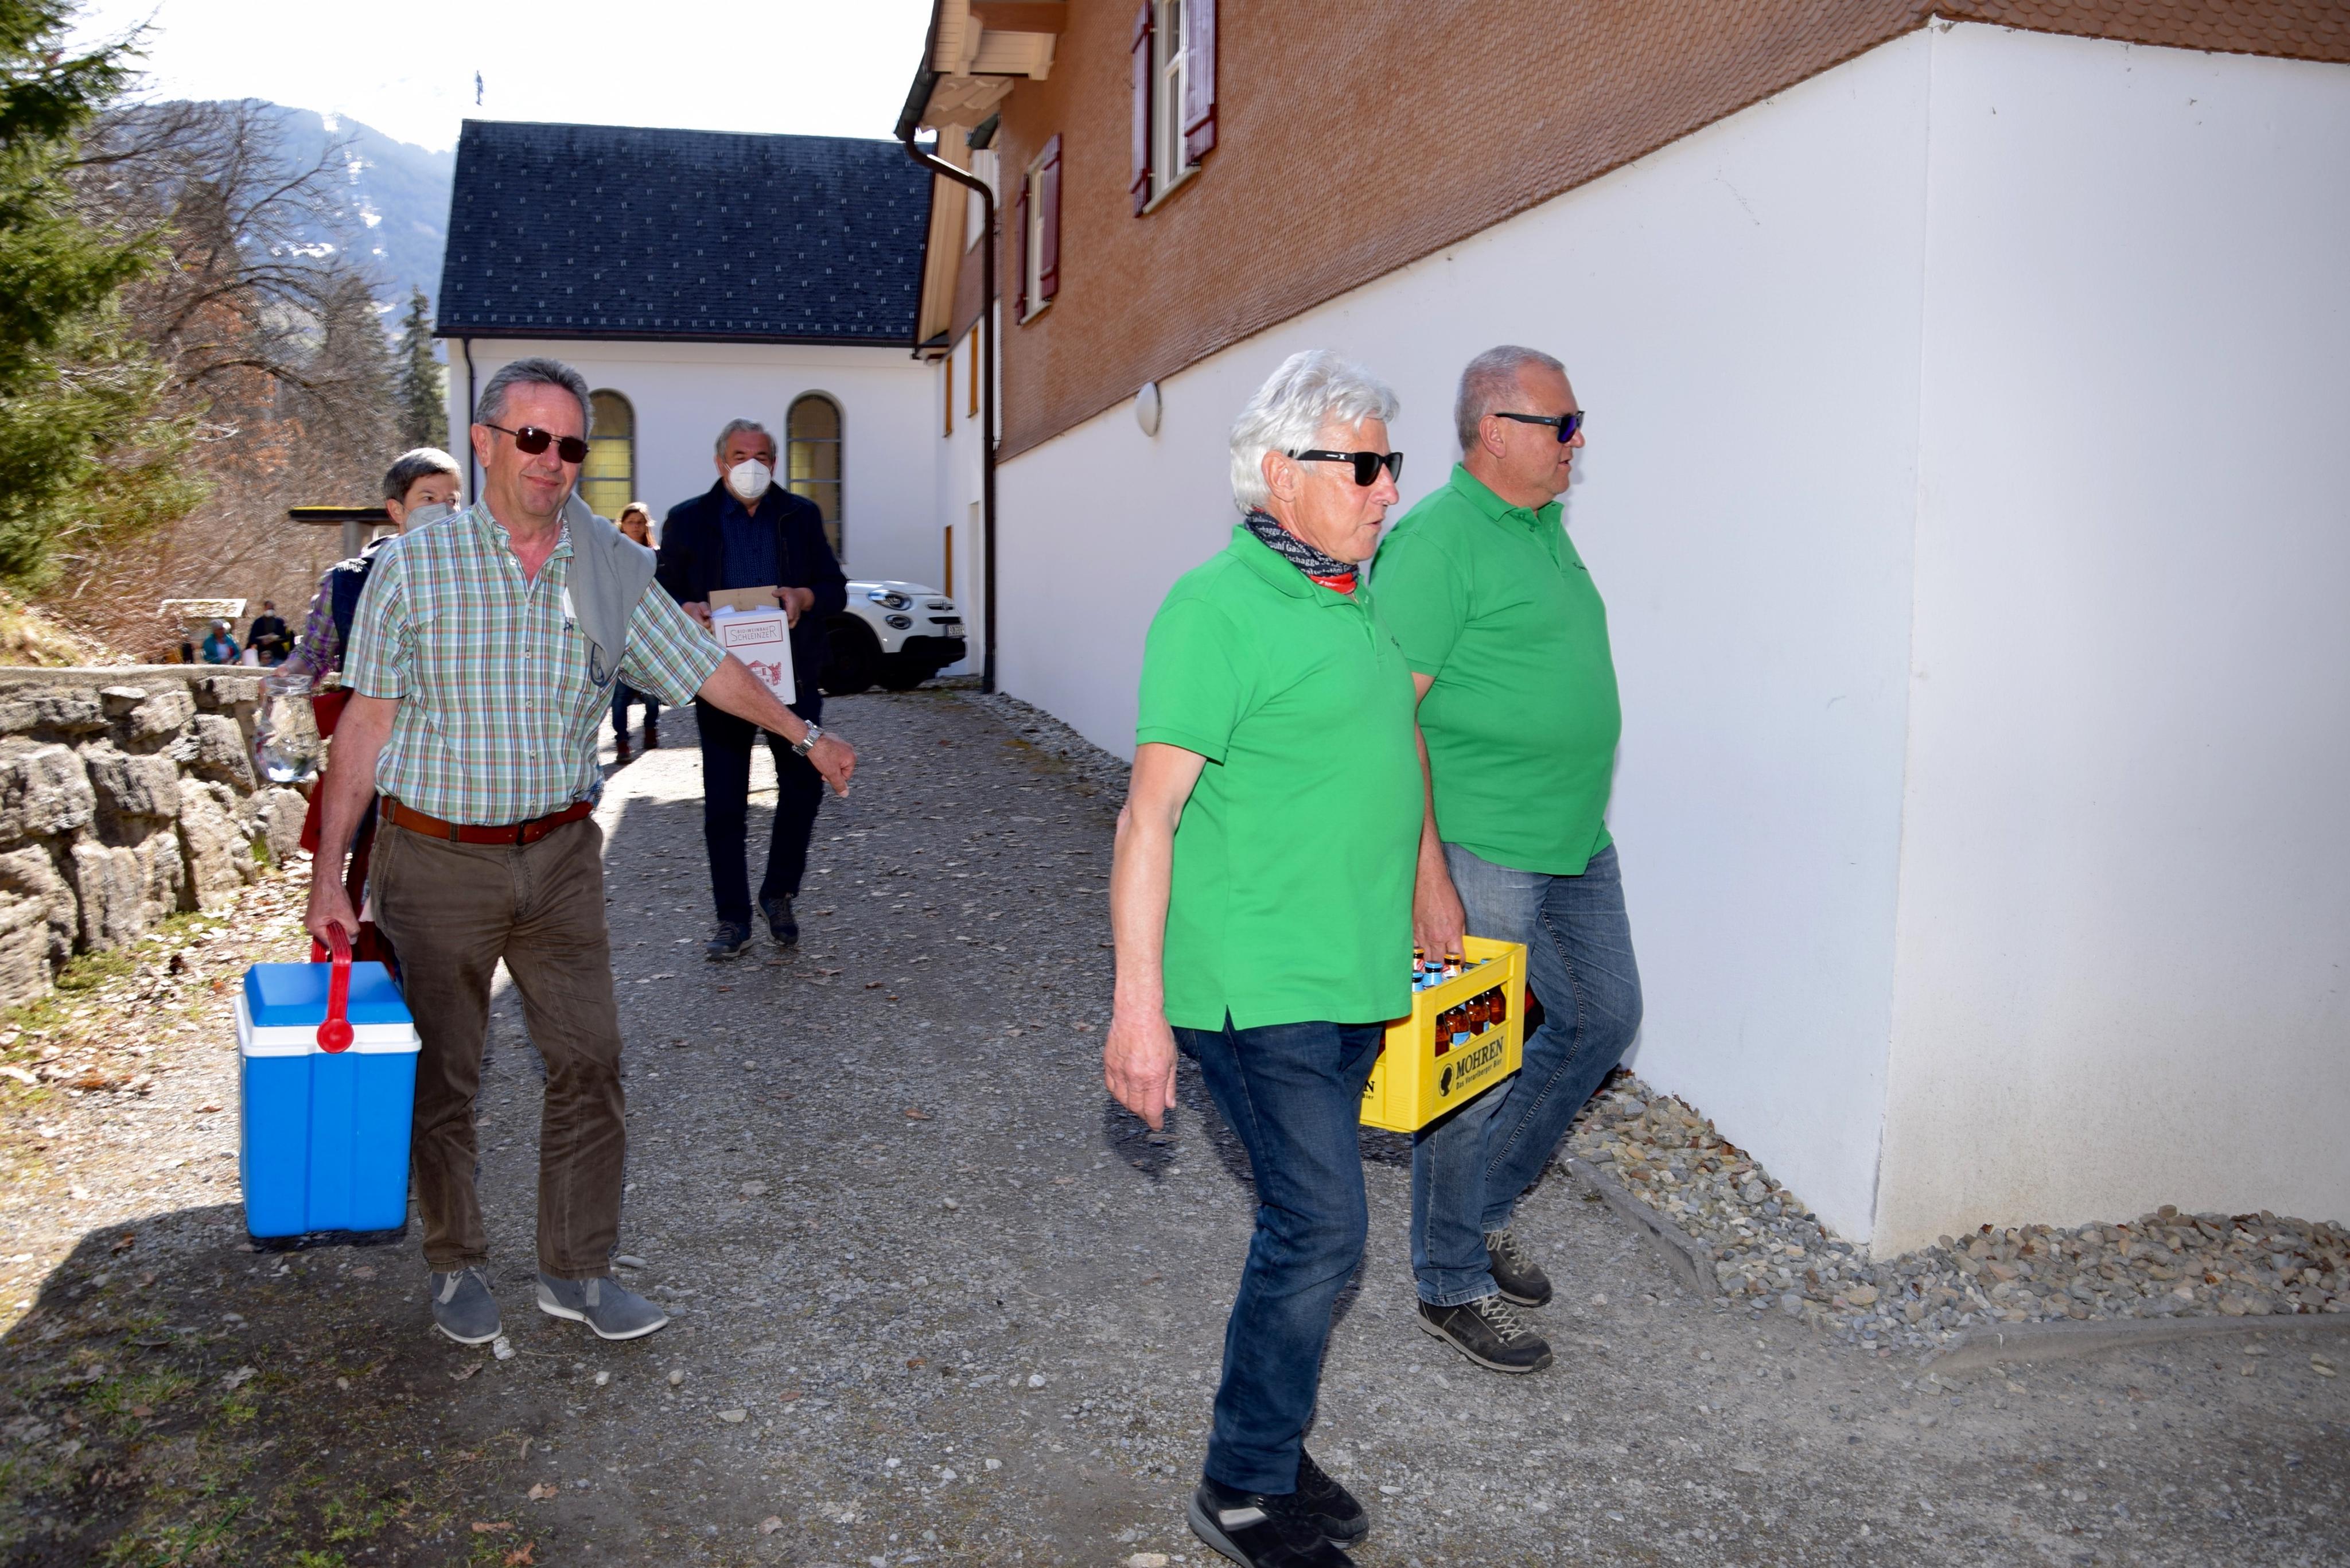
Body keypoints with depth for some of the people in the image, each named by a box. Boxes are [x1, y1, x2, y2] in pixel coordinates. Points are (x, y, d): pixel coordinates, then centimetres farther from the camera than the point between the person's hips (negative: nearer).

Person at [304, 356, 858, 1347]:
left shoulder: (611, 568, 2)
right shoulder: (415, 565, -5)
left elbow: (702, 666, 13)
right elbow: (368, 720, -4)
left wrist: (802, 734, 17)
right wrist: (328, 873, -6)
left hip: (559, 855, 3)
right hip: (438, 861, -2)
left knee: (587, 1060, 3)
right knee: (441, 1073, 6)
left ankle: (577, 1271, 17)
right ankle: (456, 1266, 26)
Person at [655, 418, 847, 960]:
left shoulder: (801, 516, 9)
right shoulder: (688, 520, 6)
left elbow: (836, 590, 9)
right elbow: (665, 595, 8)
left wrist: (804, 597, -13)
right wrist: (689, 609, -15)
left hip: (792, 677, 1)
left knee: (803, 787, 1)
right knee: (723, 806, 1)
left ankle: (779, 895, 23)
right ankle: (733, 920, 13)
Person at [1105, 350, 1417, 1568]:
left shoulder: (1358, 600, 13)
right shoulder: (1218, 605, -13)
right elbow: (1152, 809, -17)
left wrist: (1424, 910, 23)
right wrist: (1138, 1001, -20)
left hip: (1352, 977, 8)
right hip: (1257, 983, -8)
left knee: (1305, 1222, 16)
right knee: (1321, 1227, -6)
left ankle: (1268, 1450, 33)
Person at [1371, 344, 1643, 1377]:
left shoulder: (1545, 526, 13)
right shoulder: (1436, 538, -16)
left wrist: (1581, 821, 21)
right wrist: (1426, 872, -24)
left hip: (1577, 844, 10)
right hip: (1480, 855, -9)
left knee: (1602, 1020, 18)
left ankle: (1485, 1208, 34)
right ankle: (1452, 1285, 20)